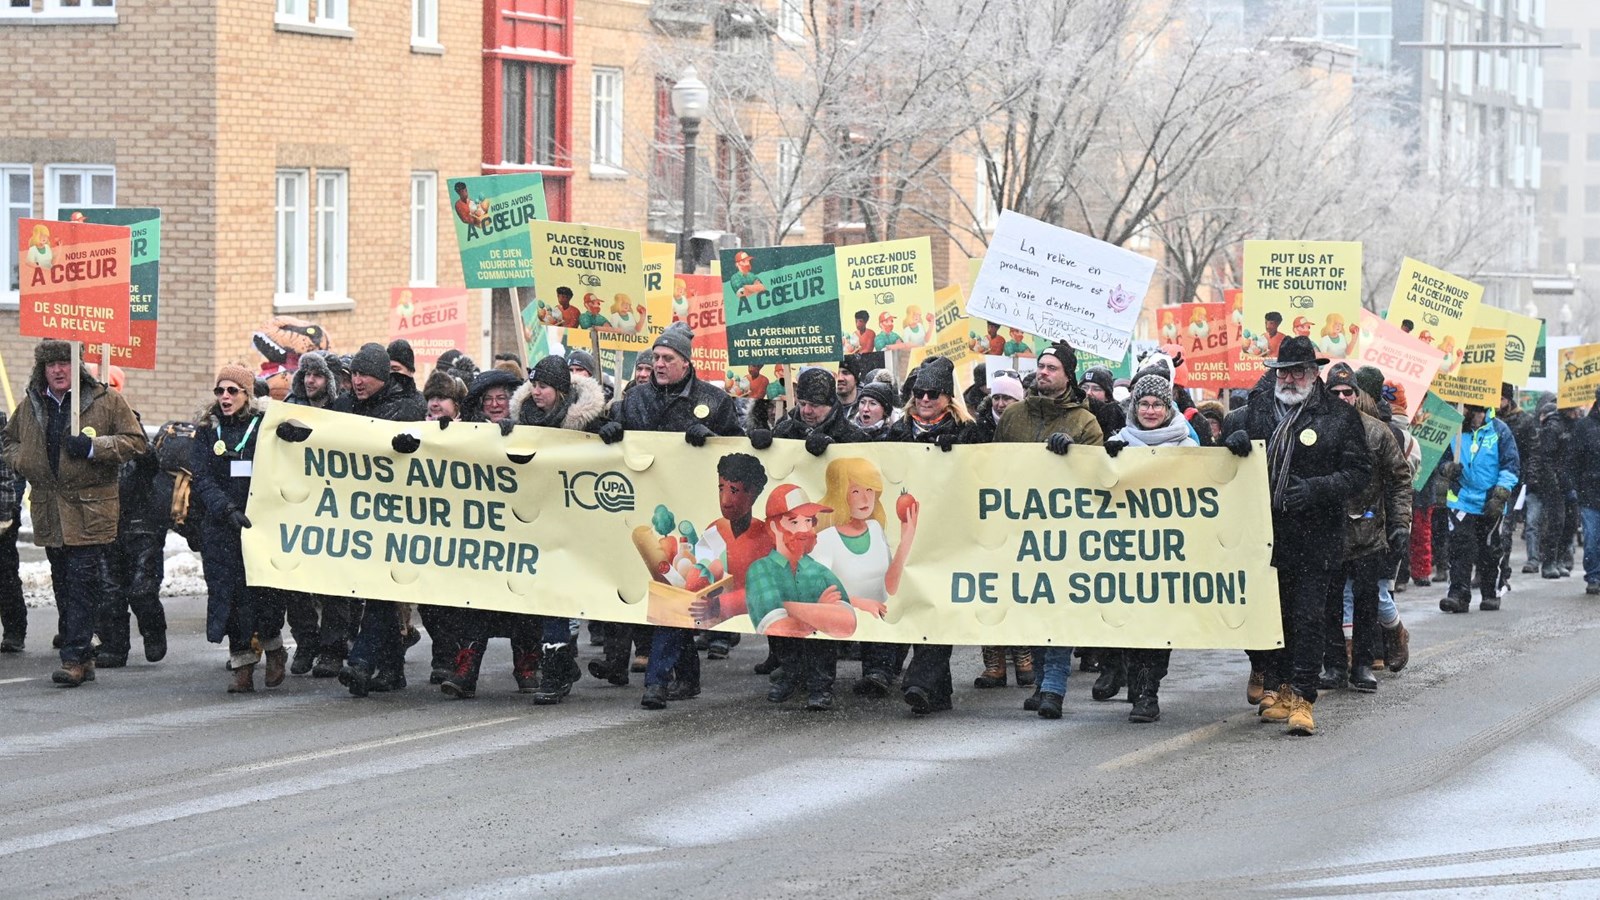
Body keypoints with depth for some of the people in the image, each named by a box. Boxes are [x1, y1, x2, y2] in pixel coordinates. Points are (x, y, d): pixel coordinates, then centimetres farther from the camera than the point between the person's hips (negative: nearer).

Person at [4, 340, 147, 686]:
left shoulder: (105, 401, -3)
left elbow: (135, 441, -3)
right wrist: (20, 460, 6)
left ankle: (74, 658, -13)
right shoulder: (30, 405, 11)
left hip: (90, 509, -5)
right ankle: (81, 657, 17)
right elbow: (11, 440, 28)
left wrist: (94, 447, -16)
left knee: (82, 583, -11)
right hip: (48, 511, 5)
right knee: (63, 584, 9)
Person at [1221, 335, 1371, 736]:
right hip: (1264, 533, 4)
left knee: (1306, 616, -6)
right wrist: (1233, 438, -1)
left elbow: (1359, 473, -1)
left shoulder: (1339, 417, 1)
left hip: (1314, 536, -4)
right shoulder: (1255, 411, 9)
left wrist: (1315, 489, -15)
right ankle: (1279, 686, 20)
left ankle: (1302, 696, -5)